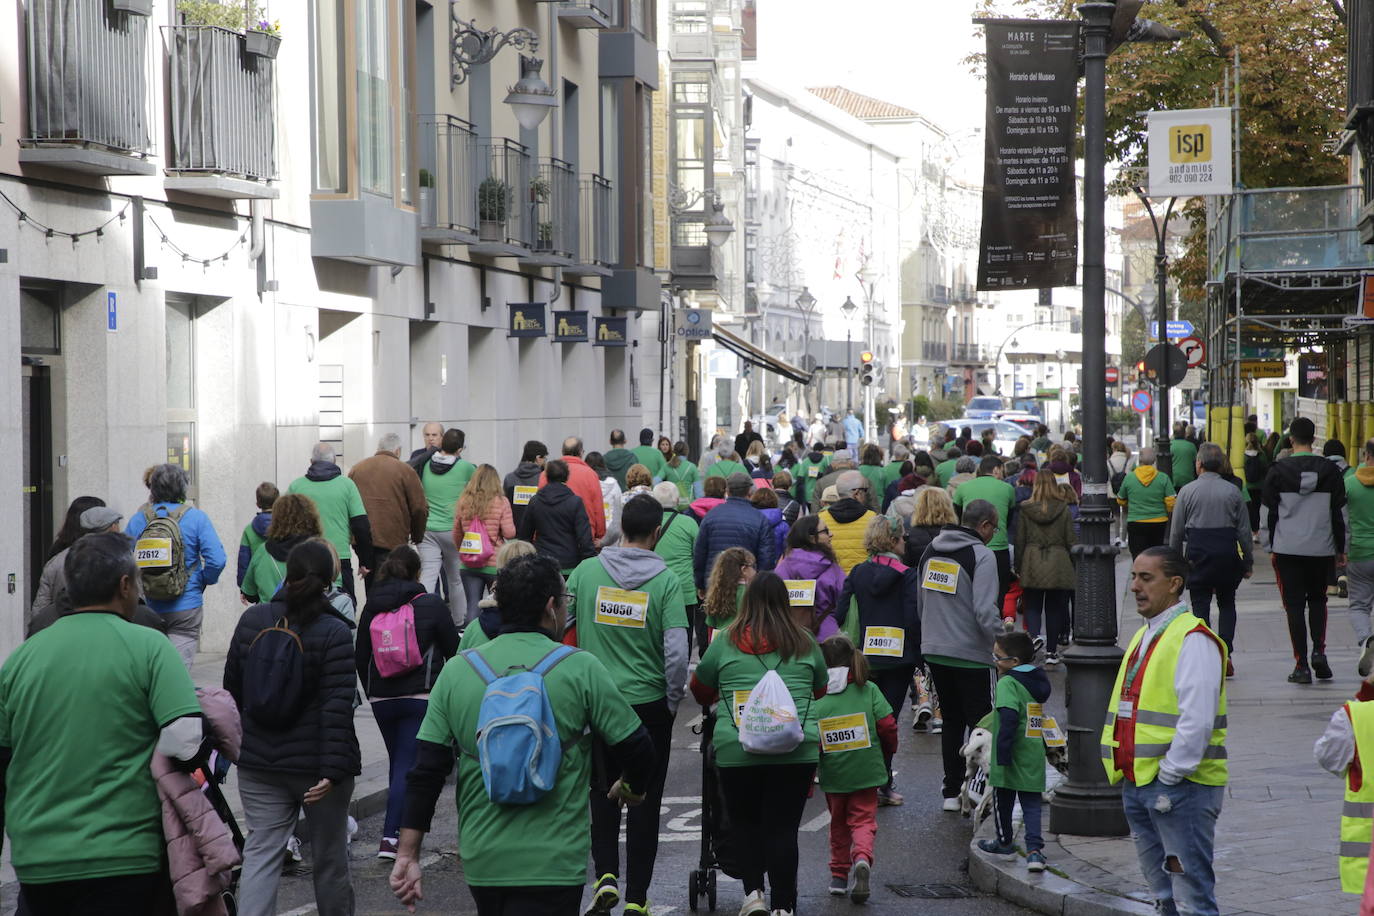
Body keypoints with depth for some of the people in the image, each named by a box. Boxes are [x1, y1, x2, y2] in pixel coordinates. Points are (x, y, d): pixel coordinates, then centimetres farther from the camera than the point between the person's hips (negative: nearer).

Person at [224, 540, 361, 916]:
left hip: (259, 762, 4)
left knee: (261, 850, 3)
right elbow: (337, 708, -19)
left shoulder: (252, 620, 2)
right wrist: (333, 769, -20)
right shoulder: (334, 633, -13)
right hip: (314, 765, -3)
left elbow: (232, 688, 11)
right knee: (329, 856, 11)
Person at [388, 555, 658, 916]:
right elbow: (636, 749, 0)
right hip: (552, 865, -4)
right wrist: (633, 787, 22)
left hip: (481, 860, 4)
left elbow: (425, 771, 1)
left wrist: (408, 855, 5)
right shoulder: (581, 669, -6)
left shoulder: (456, 672, 3)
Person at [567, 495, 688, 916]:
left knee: (603, 792, 17)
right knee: (645, 799, 8)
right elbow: (677, 652, -15)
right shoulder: (665, 581, -10)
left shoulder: (586, 571, -3)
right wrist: (673, 701, 0)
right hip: (649, 703, -1)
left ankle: (605, 874, 1)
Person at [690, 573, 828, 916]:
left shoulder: (726, 642, 7)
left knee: (746, 822, 15)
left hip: (736, 747, -1)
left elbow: (700, 689, 20)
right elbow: (821, 691, 24)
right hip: (797, 750, 1)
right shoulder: (805, 643, 10)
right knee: (783, 827, 4)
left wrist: (714, 705, 41)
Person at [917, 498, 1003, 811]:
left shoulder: (931, 551, 10)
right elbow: (985, 611, -21)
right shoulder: (981, 555, -14)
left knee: (952, 721, 16)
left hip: (933, 651, 7)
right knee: (981, 724, 2)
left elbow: (920, 602, 16)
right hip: (970, 654, -7)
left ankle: (952, 792, 18)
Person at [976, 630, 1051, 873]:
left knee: (1003, 799, 14)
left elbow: (1009, 720, -25)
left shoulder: (1007, 683, -16)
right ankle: (1034, 849, -8)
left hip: (1011, 757, -6)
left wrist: (1002, 756, -24)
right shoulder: (1039, 681, 10)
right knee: (1031, 803, 6)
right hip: (1034, 757, 6)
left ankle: (1004, 842, 29)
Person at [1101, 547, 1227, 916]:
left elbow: (1196, 720, -20)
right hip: (1138, 783, 9)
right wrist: (1129, 776, 15)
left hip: (1181, 787, -9)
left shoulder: (1193, 639, -12)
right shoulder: (1143, 637, 17)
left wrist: (1168, 778, -19)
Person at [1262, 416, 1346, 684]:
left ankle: (1301, 665, 0)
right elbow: (1340, 513, 6)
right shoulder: (1330, 471, 1)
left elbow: (1268, 513, 0)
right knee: (1318, 599, 20)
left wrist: (1270, 546, 9)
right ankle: (1319, 651, 2)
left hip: (1287, 549, -2)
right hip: (1322, 549, 2)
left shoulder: (1278, 471, -4)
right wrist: (1341, 549, 15)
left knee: (1294, 605, 3)